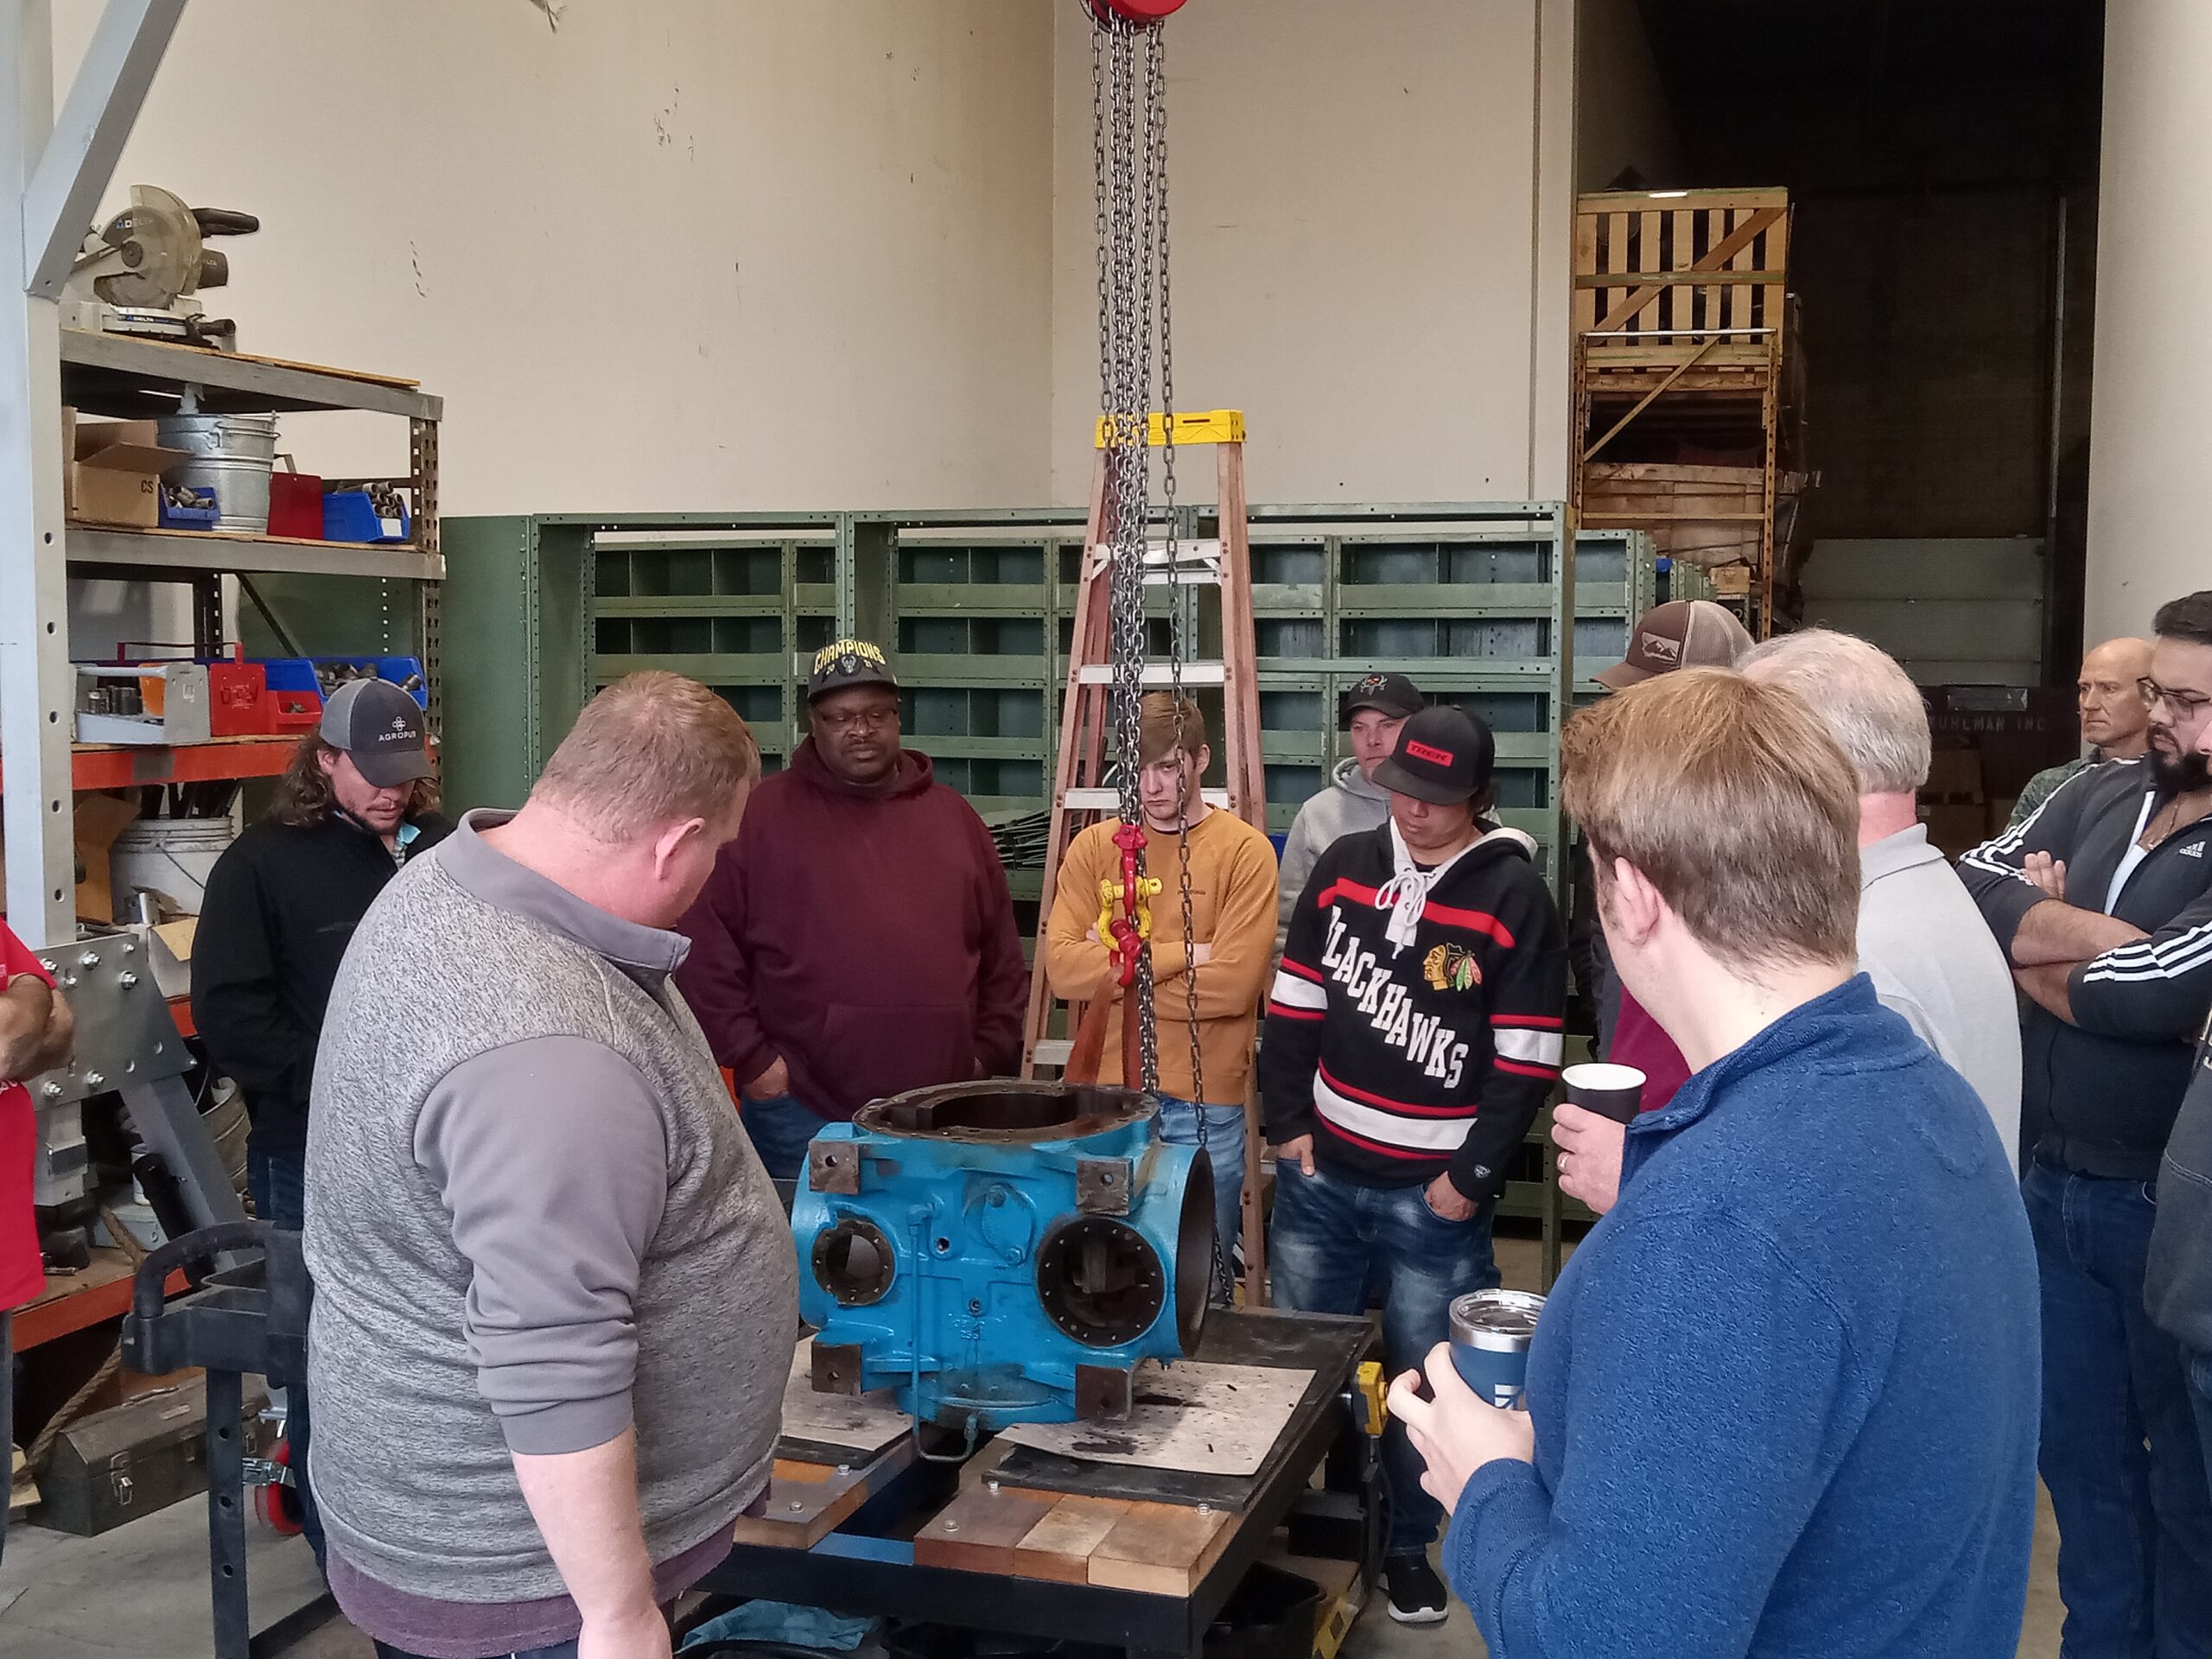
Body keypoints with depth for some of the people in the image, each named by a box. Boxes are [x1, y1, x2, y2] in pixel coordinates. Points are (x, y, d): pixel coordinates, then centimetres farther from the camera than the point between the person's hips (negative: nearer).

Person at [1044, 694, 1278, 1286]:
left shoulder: (1245, 850, -6)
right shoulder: (1094, 847, 4)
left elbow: (1232, 984, -15)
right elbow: (1063, 968, -8)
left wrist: (1117, 968, -8)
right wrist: (1181, 953, -13)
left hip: (1207, 1105, -2)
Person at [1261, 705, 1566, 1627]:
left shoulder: (1514, 895, -10)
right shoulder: (1344, 867, 3)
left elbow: (1526, 1060, -10)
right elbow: (1296, 1003, 8)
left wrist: (1474, 1178, -11)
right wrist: (1287, 1124, 2)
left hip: (1436, 1196, -4)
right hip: (1320, 1174, 4)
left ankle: (1408, 1544, 27)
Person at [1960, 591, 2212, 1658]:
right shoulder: (2102, 793, 3)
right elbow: (1971, 890, -7)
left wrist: (2030, 957, -9)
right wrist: (2099, 939, -20)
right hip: (2053, 1183, 6)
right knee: (2077, 1449, 19)